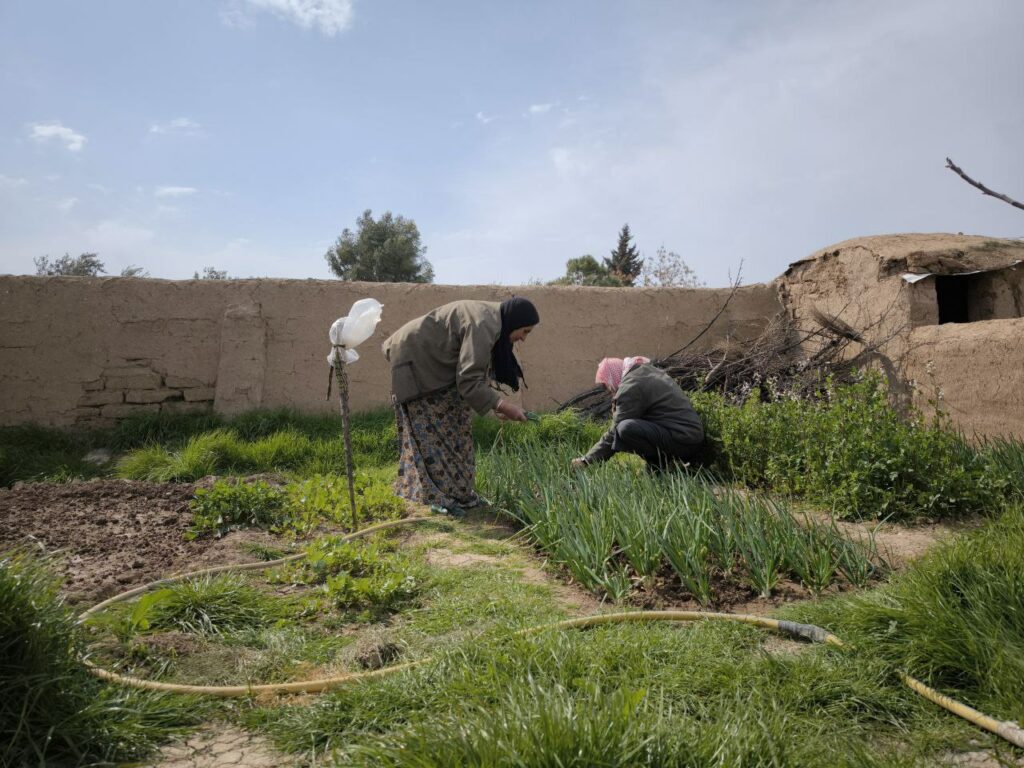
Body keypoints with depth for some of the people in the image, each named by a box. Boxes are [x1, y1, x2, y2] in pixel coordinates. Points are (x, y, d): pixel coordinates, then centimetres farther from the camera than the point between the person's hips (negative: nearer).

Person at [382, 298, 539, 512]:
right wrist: (502, 404, -23)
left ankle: (457, 492, 17)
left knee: (453, 425, 11)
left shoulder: (489, 319, 5)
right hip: (416, 362, -10)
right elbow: (468, 380, -28)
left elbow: (475, 371, 12)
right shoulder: (483, 326, -26)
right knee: (432, 432, -6)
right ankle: (439, 497, 3)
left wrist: (495, 403, 4)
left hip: (430, 363, 10)